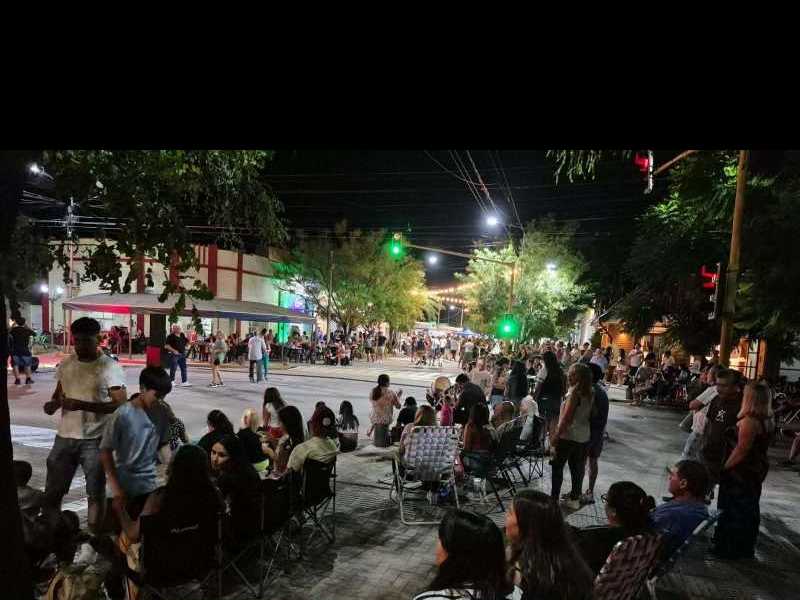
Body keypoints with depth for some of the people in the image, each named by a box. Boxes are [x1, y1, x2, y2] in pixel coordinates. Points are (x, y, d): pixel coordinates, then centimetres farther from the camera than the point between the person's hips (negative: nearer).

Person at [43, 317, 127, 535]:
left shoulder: (110, 367, -13)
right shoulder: (65, 365, 4)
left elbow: (121, 404, -19)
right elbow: (59, 394, 18)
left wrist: (83, 405, -27)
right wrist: (53, 403, -6)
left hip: (95, 440, -5)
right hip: (64, 437, 5)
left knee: (96, 492, 6)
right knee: (52, 491, 14)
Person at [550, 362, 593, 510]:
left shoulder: (574, 393, -20)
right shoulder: (589, 393, 2)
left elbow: (566, 418, -20)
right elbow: (589, 414, 7)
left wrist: (555, 436, -14)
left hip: (568, 435, -7)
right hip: (584, 436, 7)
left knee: (557, 466, 5)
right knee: (577, 467, 15)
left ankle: (554, 498, 10)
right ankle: (575, 497, 24)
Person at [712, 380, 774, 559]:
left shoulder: (749, 420, -24)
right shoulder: (768, 420, 2)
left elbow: (741, 450, -23)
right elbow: (760, 447, 8)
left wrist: (725, 469, -16)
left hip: (740, 471, -8)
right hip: (757, 471, 8)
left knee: (731, 511, 5)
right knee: (750, 510, 19)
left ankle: (727, 549, 15)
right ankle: (746, 548, 32)